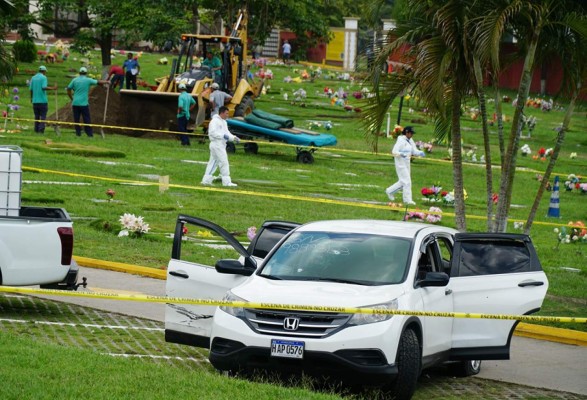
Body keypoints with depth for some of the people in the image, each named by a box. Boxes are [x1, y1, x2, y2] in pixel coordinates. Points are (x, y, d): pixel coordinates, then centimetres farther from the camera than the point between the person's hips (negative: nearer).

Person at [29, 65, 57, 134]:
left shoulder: (33, 78, 10)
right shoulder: (43, 77, -7)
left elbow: (31, 89, 10)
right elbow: (44, 87, -19)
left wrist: (31, 98, 22)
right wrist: (53, 88, -14)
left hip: (35, 101, 5)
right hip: (43, 100, -5)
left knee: (36, 116, 11)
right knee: (43, 116, -2)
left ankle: (36, 130, 10)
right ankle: (41, 130, -11)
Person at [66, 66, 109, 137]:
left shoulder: (74, 80, 4)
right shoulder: (88, 80, -3)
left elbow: (68, 89, 6)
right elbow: (98, 82, 2)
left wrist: (72, 98, 18)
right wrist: (106, 82, 20)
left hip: (75, 103, 2)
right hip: (84, 103, -2)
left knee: (76, 119, 9)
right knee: (87, 119, 3)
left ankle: (78, 132, 9)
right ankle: (89, 133, 2)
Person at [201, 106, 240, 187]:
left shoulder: (223, 122, 18)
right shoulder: (215, 121, -12)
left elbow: (227, 133, 19)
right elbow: (212, 132, -21)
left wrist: (234, 138, 2)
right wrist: (223, 136, -23)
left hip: (221, 145, 10)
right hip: (216, 144, -10)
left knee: (213, 162, 11)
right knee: (224, 162, -9)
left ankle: (206, 180, 15)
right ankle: (227, 182, -7)